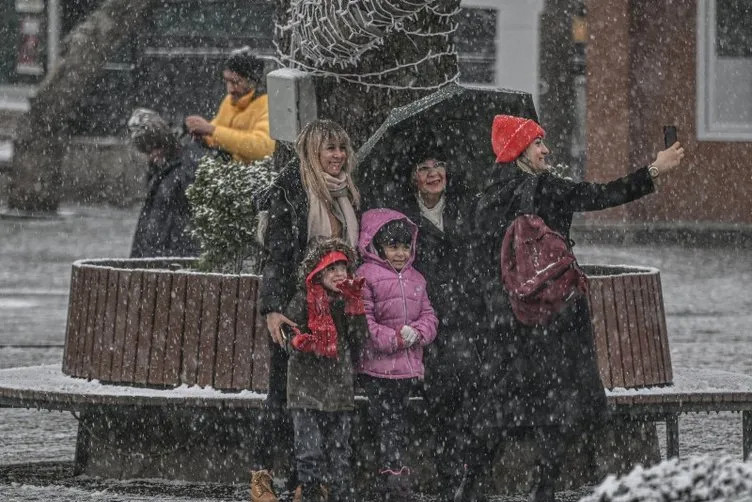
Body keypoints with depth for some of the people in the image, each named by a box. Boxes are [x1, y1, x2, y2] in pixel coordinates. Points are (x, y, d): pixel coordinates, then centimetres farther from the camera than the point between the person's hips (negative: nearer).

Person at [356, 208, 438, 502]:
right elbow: (362, 321, -13)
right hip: (377, 367, -6)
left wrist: (418, 333, -9)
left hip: (409, 366, 6)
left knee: (398, 424, 12)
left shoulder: (415, 279, 13)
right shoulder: (366, 276, -7)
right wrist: (395, 339, -18)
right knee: (389, 425, -6)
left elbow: (428, 315, 13)